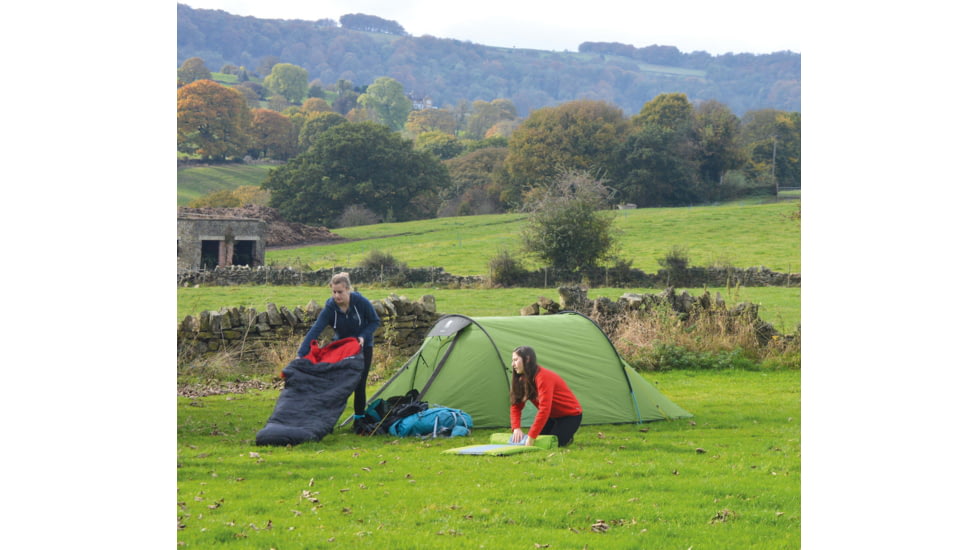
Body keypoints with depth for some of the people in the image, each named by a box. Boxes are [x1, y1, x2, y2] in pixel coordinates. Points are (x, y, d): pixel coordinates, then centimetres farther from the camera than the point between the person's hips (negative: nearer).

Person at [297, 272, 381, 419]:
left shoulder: (361, 302, -25)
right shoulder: (330, 308, -24)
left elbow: (375, 321, -9)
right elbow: (315, 331, -32)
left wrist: (363, 336, -26)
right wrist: (301, 355, -42)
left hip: (362, 346, -1)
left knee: (359, 384, -3)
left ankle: (359, 418, 9)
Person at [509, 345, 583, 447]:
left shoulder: (543, 377, -30)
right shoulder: (523, 379, -3)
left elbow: (544, 409, -37)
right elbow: (516, 406, -2)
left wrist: (531, 437, -39)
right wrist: (516, 428, -20)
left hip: (570, 416, -8)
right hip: (552, 416, 8)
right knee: (537, 440, -9)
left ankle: (568, 438, 6)